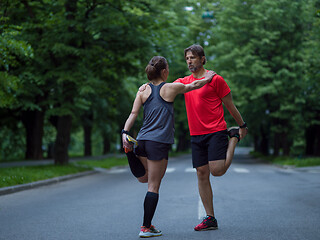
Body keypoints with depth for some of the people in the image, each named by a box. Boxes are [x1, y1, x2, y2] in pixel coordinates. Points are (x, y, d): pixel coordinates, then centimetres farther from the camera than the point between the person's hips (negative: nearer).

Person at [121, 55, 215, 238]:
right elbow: (194, 85, 14)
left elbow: (133, 114, 0)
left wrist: (125, 132, -5)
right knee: (154, 186, -1)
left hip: (143, 139, 5)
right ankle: (146, 228, 0)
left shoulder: (143, 91, 9)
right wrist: (207, 78, 31)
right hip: (159, 142, -5)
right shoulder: (171, 88, -1)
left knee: (144, 178, 23)